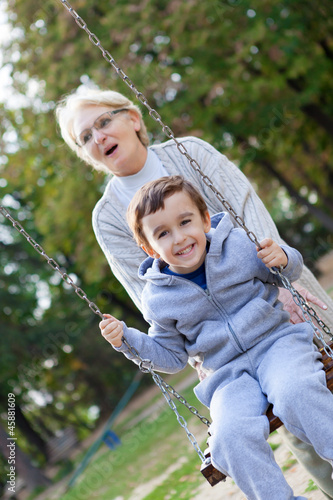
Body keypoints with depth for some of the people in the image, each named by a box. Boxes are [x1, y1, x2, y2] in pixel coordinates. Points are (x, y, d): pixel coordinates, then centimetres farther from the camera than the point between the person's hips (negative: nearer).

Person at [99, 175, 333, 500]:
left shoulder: (238, 244, 1)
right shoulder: (158, 299, 3)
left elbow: (287, 273, 16)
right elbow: (172, 357, 14)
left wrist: (283, 259, -8)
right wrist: (127, 340, 0)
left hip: (275, 341, -1)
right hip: (229, 375, 1)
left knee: (295, 393, -35)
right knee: (230, 437, -30)